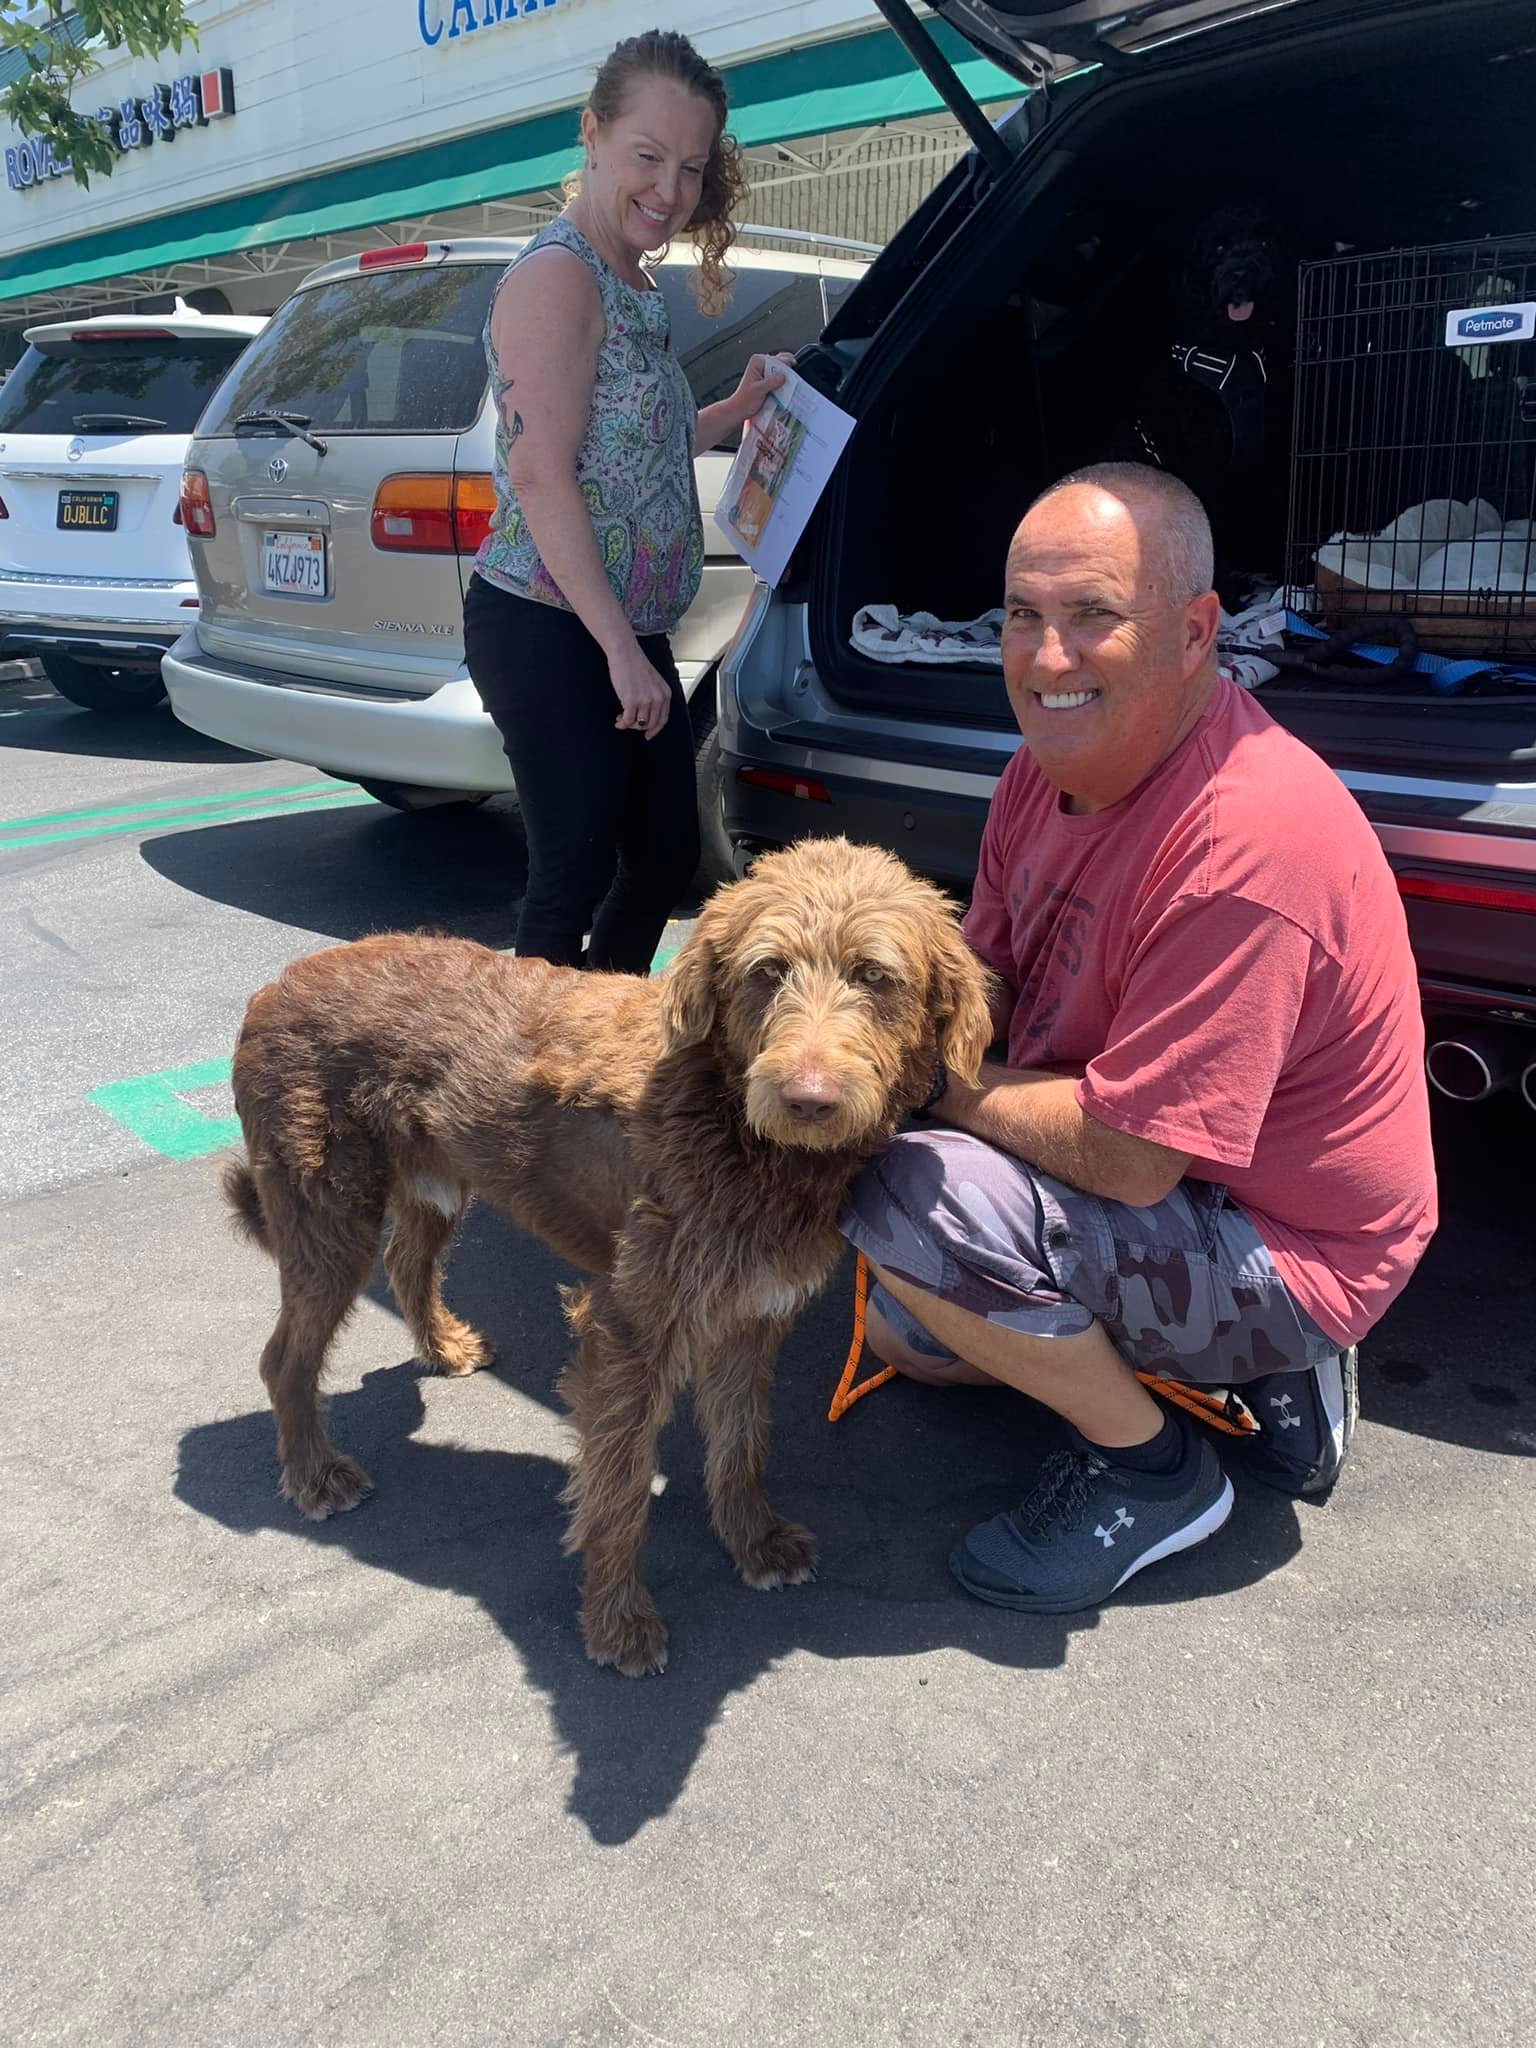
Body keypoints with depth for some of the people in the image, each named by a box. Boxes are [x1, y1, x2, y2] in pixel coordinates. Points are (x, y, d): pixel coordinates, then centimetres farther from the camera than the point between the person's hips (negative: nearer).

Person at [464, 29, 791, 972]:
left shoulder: (637, 289, 16)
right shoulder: (557, 276, -12)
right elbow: (540, 475, -20)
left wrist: (738, 409, 13)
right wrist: (623, 651, -22)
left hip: (626, 632, 9)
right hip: (546, 632, -9)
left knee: (668, 853, 14)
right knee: (576, 874, -6)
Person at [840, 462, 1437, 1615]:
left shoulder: (1250, 844, -34)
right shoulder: (1056, 762, -5)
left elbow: (1127, 1158, -33)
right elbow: (982, 988, 4)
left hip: (1288, 1255, -9)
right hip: (1163, 1202, 9)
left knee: (911, 1197, -28)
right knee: (902, 1335, 23)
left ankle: (1154, 1473, -5)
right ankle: (1249, 1370, 18)